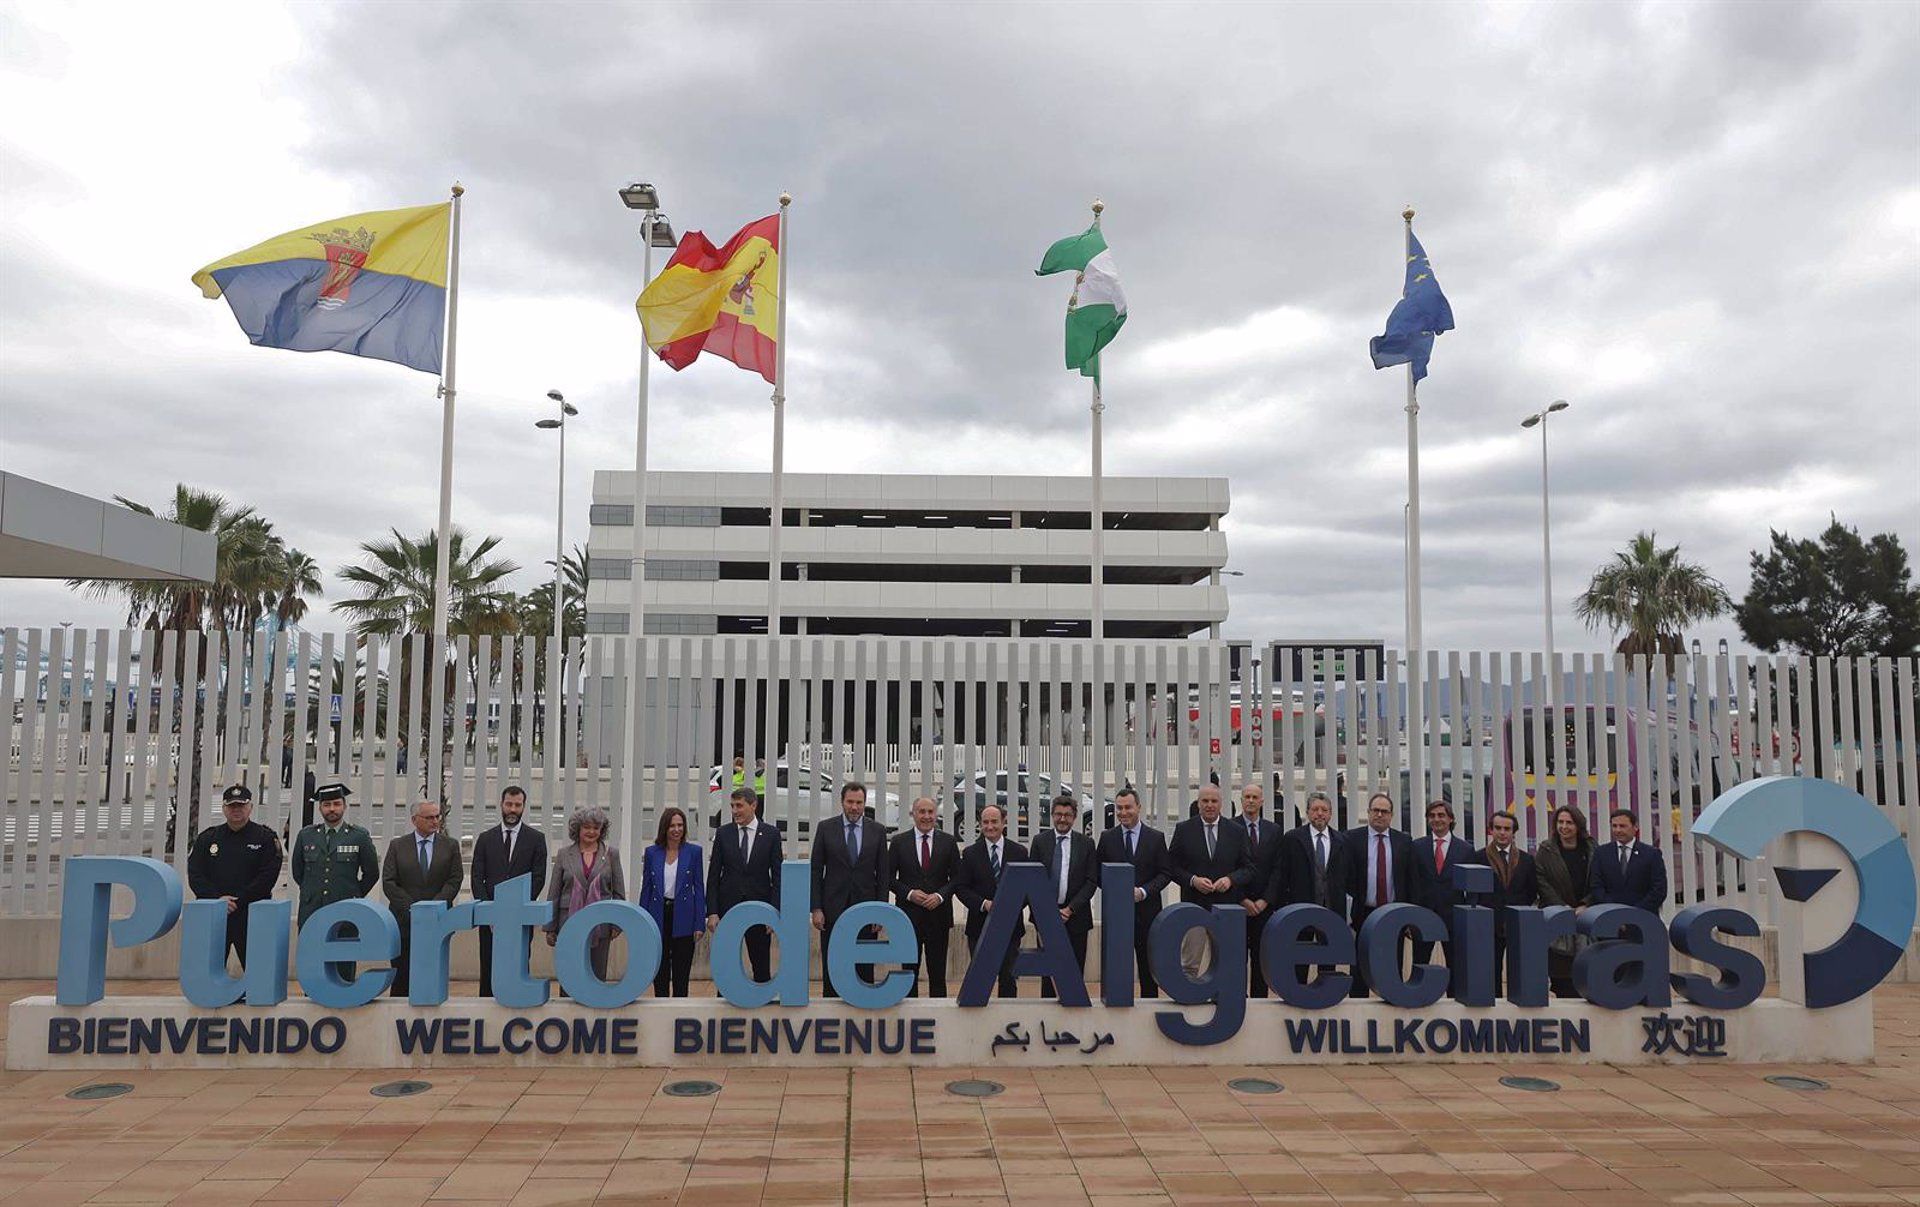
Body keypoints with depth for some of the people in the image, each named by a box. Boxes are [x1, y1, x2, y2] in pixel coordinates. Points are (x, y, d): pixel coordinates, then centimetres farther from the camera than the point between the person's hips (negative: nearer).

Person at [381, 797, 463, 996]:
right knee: (401, 976, 1)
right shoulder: (397, 845, 7)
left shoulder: (450, 846, 8)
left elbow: (455, 880, 1)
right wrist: (410, 908, -10)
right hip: (404, 920, 0)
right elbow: (388, 882, 1)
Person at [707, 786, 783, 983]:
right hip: (728, 907, 1)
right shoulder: (723, 834, 3)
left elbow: (777, 876, -1)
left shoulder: (771, 834, 0)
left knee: (762, 967, 6)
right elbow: (714, 876, 3)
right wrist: (712, 912, -4)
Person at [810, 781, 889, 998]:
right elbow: (816, 871, 1)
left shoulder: (877, 831, 4)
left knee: (865, 969, 5)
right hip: (833, 909, -1)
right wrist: (816, 908, -5)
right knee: (831, 968, 4)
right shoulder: (825, 828, 2)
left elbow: (883, 874, 5)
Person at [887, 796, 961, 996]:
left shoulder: (948, 841, 5)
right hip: (909, 914, 0)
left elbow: (957, 877, 5)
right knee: (910, 972, 6)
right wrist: (909, 893, -11)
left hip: (938, 914, 0)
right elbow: (889, 877, 3)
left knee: (938, 972, 4)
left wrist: (941, 895, -10)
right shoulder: (899, 841, 3)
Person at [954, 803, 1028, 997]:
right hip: (979, 926, 0)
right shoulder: (970, 854, 2)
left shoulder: (1019, 852, 4)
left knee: (1009, 978, 5)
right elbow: (961, 888, 0)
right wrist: (984, 904, -15)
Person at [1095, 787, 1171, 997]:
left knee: (1148, 968, 8)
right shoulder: (1107, 838, 5)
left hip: (1147, 911, 0)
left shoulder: (1156, 838, 3)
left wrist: (1144, 891, -12)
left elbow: (1165, 873, 1)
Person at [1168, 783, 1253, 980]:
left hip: (1227, 907, 1)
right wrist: (1193, 880, -13)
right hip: (1194, 906, -1)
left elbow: (1248, 868, 7)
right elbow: (1172, 867, 2)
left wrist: (1231, 879, -11)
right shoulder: (1184, 830, 3)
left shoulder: (1236, 832, 6)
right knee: (1190, 965, 1)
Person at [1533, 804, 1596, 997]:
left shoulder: (1591, 850, 7)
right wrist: (1564, 908, -10)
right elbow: (1542, 884, -3)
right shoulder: (1545, 851, 2)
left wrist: (1585, 906, -8)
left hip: (1585, 915, 2)